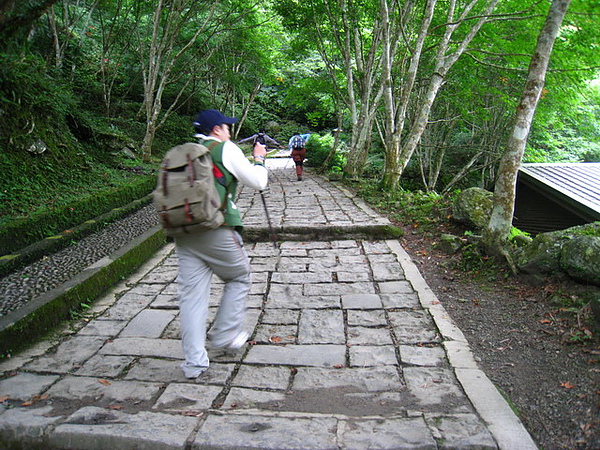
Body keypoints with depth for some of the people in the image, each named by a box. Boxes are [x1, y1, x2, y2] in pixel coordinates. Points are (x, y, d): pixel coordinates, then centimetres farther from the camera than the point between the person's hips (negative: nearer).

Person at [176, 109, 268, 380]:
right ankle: (224, 335, 22)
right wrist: (259, 159, 20)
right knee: (239, 278, 18)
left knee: (191, 294, 6)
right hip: (216, 229, -5)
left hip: (184, 232, 6)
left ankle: (194, 362, 8)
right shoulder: (226, 149, 0)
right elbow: (258, 182, 2)